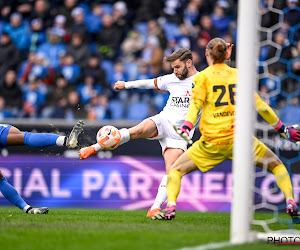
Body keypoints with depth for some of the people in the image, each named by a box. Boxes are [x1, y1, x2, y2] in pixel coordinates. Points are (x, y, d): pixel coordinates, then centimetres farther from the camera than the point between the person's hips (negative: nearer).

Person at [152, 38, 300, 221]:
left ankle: (171, 207, -12)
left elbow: (195, 104, -10)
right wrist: (282, 129, 19)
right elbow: (260, 105, 12)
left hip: (212, 142, -2)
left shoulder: (203, 77, 5)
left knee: (176, 170, 12)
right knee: (276, 165, 20)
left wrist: (186, 127, -20)